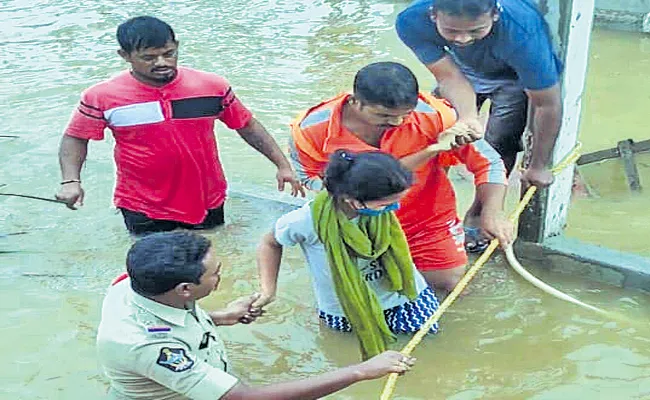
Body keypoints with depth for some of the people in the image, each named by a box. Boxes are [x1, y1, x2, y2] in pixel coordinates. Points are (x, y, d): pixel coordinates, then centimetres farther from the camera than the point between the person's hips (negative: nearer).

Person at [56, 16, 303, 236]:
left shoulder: (212, 86, -8)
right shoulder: (102, 97, -12)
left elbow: (247, 126, 2)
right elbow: (75, 138, 0)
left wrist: (282, 164, 0)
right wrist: (71, 181, -16)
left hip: (207, 203, 2)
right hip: (144, 211, -1)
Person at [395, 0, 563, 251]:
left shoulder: (522, 31, -44)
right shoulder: (412, 21, -36)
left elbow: (548, 105, -31)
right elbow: (450, 77, -30)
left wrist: (539, 166, -20)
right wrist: (467, 116, -52)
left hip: (513, 78, -2)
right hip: (461, 72, 3)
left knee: (498, 146, -11)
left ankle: (476, 215, 11)